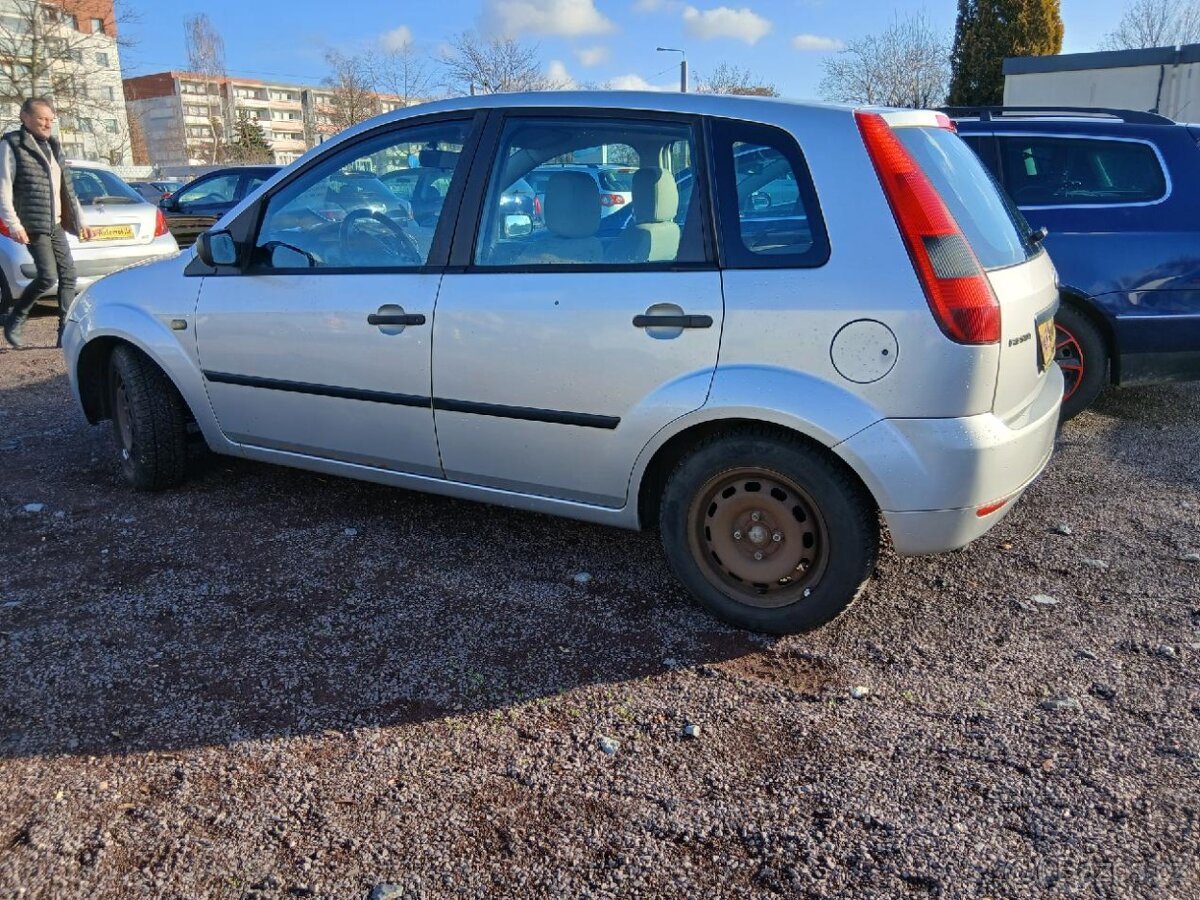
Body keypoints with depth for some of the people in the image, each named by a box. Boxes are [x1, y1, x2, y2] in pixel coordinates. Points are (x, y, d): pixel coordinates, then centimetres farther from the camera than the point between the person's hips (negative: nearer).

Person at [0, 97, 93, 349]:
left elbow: (67, 191, 22)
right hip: (34, 225, -7)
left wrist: (80, 221, 17)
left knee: (68, 275, 1)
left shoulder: (52, 146, 19)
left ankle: (66, 332, 5)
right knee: (48, 276, -14)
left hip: (56, 225, 7)